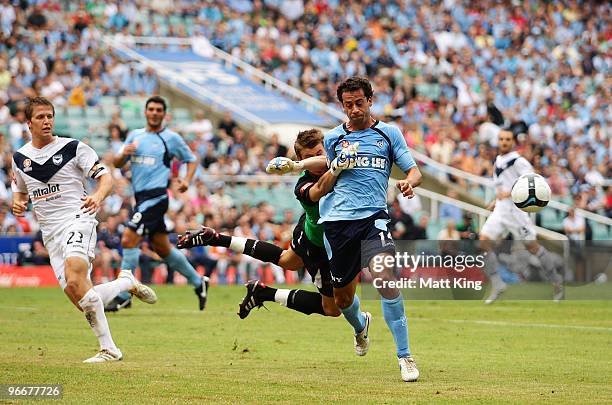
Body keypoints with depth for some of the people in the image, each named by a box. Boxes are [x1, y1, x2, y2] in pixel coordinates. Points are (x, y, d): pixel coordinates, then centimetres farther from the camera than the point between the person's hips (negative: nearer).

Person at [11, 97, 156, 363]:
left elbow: (105, 177, -2)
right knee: (80, 299, -5)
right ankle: (126, 283, 23)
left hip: (77, 219, -5)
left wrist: (98, 197, -24)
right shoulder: (20, 158, 12)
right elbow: (20, 190, 27)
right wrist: (18, 203, 3)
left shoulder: (73, 148, -1)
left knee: (75, 278, -30)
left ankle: (108, 349, -24)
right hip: (50, 231, 5)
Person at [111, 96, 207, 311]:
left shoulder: (171, 138, -1)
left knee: (128, 240, -16)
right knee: (163, 248, 14)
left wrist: (186, 180, -10)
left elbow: (191, 160, 8)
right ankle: (198, 282, 30)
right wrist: (124, 154, -12)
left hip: (156, 197, -7)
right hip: (141, 197, 7)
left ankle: (122, 295, -11)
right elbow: (117, 164, 11)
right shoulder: (135, 135, 14)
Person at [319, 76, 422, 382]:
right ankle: (360, 325, 47)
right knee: (342, 296, 9)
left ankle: (404, 356, -18)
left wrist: (409, 182, -14)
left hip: (372, 217, -3)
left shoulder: (389, 133, 9)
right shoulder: (332, 138, 14)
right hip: (335, 219, 3)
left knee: (385, 280, -24)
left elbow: (413, 171, 5)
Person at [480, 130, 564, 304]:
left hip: (516, 209, -8)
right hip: (500, 209, 8)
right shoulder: (498, 160, 15)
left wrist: (509, 193, -27)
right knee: (484, 242, -9)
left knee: (532, 246, -1)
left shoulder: (518, 161, -11)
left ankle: (556, 282, 16)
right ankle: (497, 285, -6)